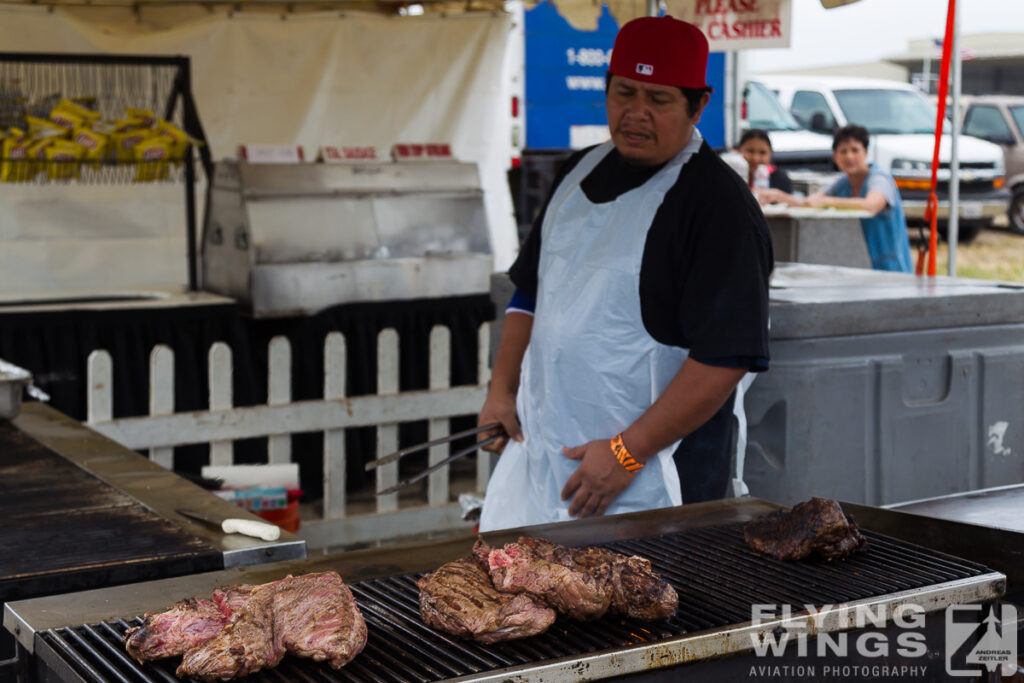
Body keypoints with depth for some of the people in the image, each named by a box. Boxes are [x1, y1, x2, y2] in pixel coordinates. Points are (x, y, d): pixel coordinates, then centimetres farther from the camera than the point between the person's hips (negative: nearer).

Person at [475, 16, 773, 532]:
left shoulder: (720, 206, -13)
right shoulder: (581, 172, 11)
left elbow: (725, 356, -20)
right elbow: (530, 290, 20)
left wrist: (628, 452, -21)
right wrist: (501, 390, 10)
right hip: (534, 448, 7)